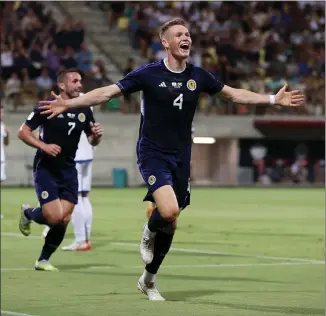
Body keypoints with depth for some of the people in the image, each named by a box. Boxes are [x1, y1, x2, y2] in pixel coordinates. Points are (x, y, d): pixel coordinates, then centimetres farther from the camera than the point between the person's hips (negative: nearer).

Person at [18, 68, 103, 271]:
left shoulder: (84, 111, 5)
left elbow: (92, 141, 15)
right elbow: (23, 132, -8)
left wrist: (97, 136, -8)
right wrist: (44, 146, -23)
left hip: (69, 171, 5)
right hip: (46, 169, -5)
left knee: (64, 220, 0)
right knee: (54, 217, -16)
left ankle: (43, 260, 18)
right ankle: (28, 213, 18)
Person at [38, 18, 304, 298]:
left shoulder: (197, 76, 2)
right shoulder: (149, 74, -10)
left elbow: (234, 94, 15)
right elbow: (107, 92, -9)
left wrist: (274, 99, 11)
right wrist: (68, 104, -19)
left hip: (181, 158, 5)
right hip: (153, 154, -5)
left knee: (170, 224, 9)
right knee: (169, 211, -28)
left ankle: (149, 280, 29)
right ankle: (149, 233, 9)